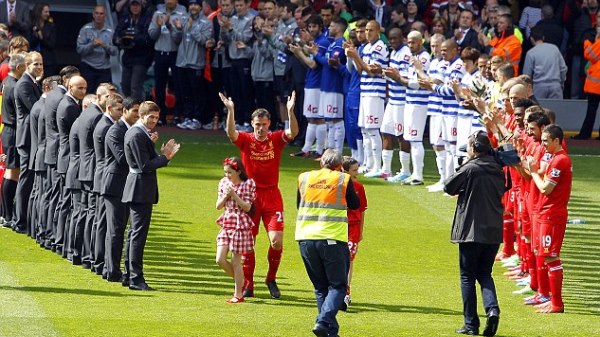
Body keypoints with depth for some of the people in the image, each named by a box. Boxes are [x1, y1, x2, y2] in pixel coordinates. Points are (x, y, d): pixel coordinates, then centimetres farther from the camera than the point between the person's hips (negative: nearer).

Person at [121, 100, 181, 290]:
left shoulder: (137, 133, 14)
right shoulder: (137, 135, -17)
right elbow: (145, 165, -21)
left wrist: (162, 154, 1)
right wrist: (165, 157, -11)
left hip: (140, 190, 11)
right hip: (141, 190, -11)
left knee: (135, 232, 15)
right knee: (139, 233, -9)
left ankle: (131, 275, 22)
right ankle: (136, 278, -9)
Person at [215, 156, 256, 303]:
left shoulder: (247, 184, -8)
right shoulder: (224, 183, 7)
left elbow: (247, 207, -12)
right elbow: (218, 206, 8)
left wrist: (234, 195, -19)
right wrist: (226, 196, -10)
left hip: (240, 225, -6)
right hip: (226, 225, 6)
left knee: (235, 261, -2)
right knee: (220, 259, -2)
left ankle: (238, 294, 9)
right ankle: (240, 280, 21)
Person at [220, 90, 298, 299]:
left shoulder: (276, 139, 1)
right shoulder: (245, 140, -1)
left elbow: (293, 133, -15)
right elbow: (231, 133, -20)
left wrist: (290, 111, -30)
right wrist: (230, 111, -35)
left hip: (272, 196, 0)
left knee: (276, 240, -11)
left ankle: (271, 279, 11)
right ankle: (248, 285, 11)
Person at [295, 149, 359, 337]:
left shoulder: (304, 178, 8)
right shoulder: (343, 180, -1)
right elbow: (355, 205, 13)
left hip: (305, 238, 4)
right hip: (333, 239, -4)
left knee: (321, 287, 14)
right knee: (338, 286, 4)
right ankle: (324, 321, -17)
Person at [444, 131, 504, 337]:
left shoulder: (470, 169, -12)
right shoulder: (498, 170, 6)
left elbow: (449, 187, -4)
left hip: (471, 230, -5)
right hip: (494, 231, 5)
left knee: (467, 276, 5)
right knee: (484, 274, 16)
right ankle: (492, 309, -10)